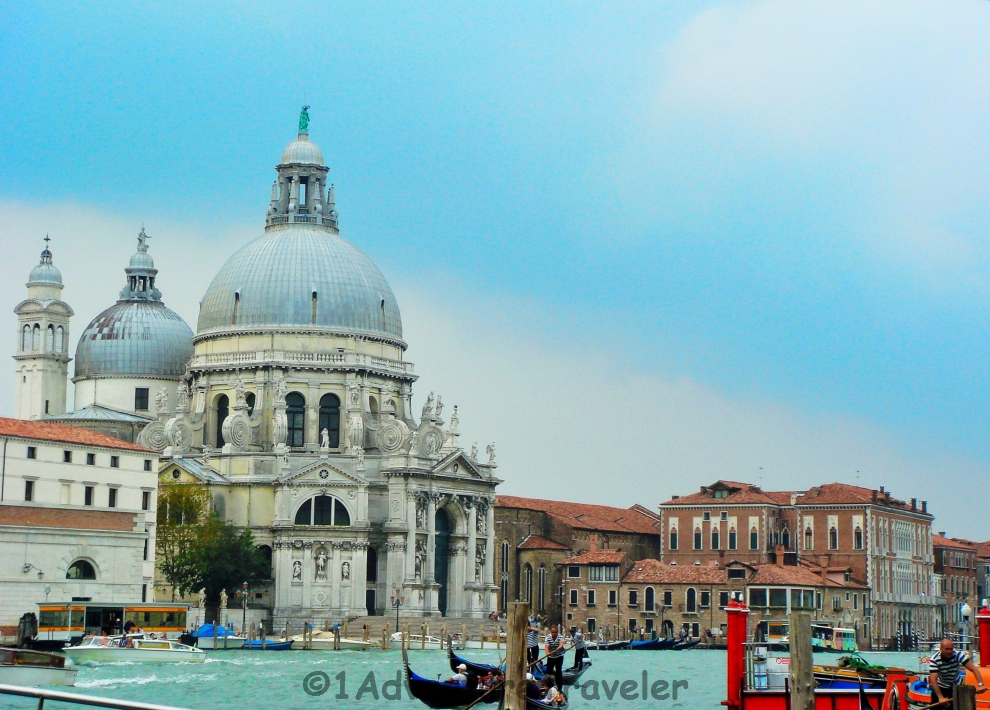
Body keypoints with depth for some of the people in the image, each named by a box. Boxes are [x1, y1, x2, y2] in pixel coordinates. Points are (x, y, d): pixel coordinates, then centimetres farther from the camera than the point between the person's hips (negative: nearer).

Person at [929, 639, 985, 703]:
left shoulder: (958, 655, -24)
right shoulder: (934, 660, -29)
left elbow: (973, 669, -28)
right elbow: (933, 680, -36)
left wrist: (980, 685, -43)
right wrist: (941, 697, -45)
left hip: (957, 686, 1)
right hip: (941, 687, -1)